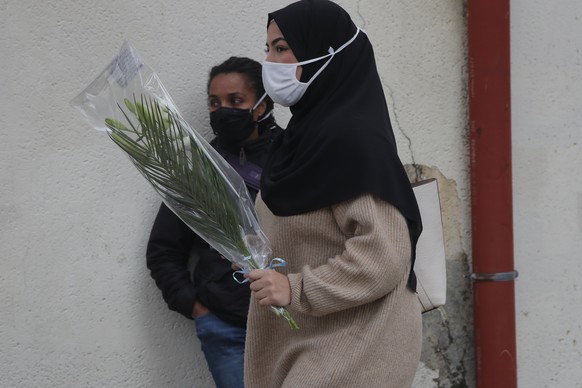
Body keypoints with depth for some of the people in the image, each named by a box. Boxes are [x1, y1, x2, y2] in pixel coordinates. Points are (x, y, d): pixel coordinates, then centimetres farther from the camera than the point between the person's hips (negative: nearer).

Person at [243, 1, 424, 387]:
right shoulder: (310, 131, 11)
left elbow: (383, 256, -23)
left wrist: (296, 289, -22)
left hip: (352, 348, -9)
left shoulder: (351, 135, -18)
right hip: (309, 341, 9)